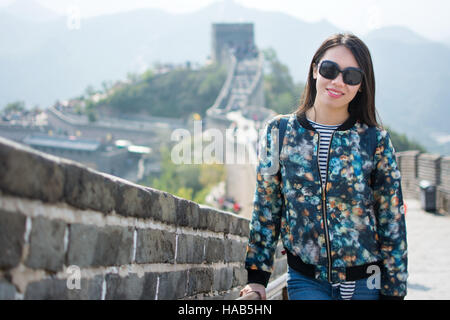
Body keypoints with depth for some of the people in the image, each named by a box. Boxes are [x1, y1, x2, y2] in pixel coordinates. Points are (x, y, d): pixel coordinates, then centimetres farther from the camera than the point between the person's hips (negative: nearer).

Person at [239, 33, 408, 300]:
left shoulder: (376, 140, -2)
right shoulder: (279, 132, 0)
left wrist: (393, 292, 1)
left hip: (366, 284, 0)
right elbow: (265, 210, 6)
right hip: (307, 282, 0)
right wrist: (257, 276, 4)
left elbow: (392, 222, 1)